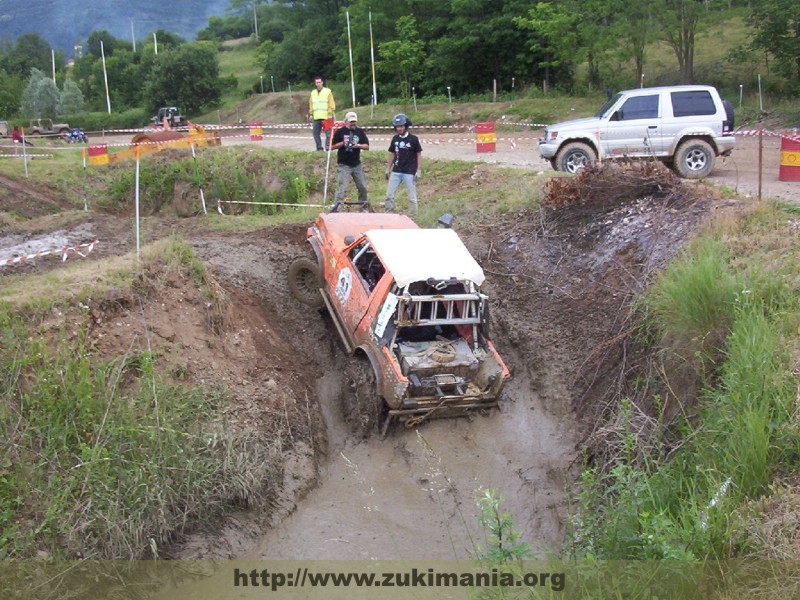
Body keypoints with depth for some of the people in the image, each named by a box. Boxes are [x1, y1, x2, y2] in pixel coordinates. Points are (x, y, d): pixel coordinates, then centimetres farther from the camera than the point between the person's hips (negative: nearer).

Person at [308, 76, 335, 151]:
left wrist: (330, 113, -11)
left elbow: (331, 103, -3)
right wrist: (311, 114, 9)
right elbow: (311, 104, 17)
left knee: (328, 133, -7)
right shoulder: (313, 92, 15)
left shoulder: (328, 91, 1)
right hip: (316, 117, 5)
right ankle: (319, 147, 13)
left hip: (326, 117, -5)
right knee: (316, 133, 5)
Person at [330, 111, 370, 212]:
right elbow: (332, 147, -1)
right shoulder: (340, 132, -1)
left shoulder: (360, 132, 7)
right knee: (343, 187, -15)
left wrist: (359, 145, -15)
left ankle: (364, 206, 26)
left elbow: (367, 146, 4)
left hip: (357, 165, 4)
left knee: (363, 187, 9)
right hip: (343, 165, -4)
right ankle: (335, 208, -17)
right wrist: (342, 143, -17)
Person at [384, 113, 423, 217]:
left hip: (409, 172, -5)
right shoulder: (395, 139, 7)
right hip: (396, 171, 5)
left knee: (412, 197, 1)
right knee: (389, 195, 3)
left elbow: (419, 155, -3)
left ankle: (413, 217, 10)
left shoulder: (413, 139, -6)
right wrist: (388, 169, 12)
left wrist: (419, 171, -9)